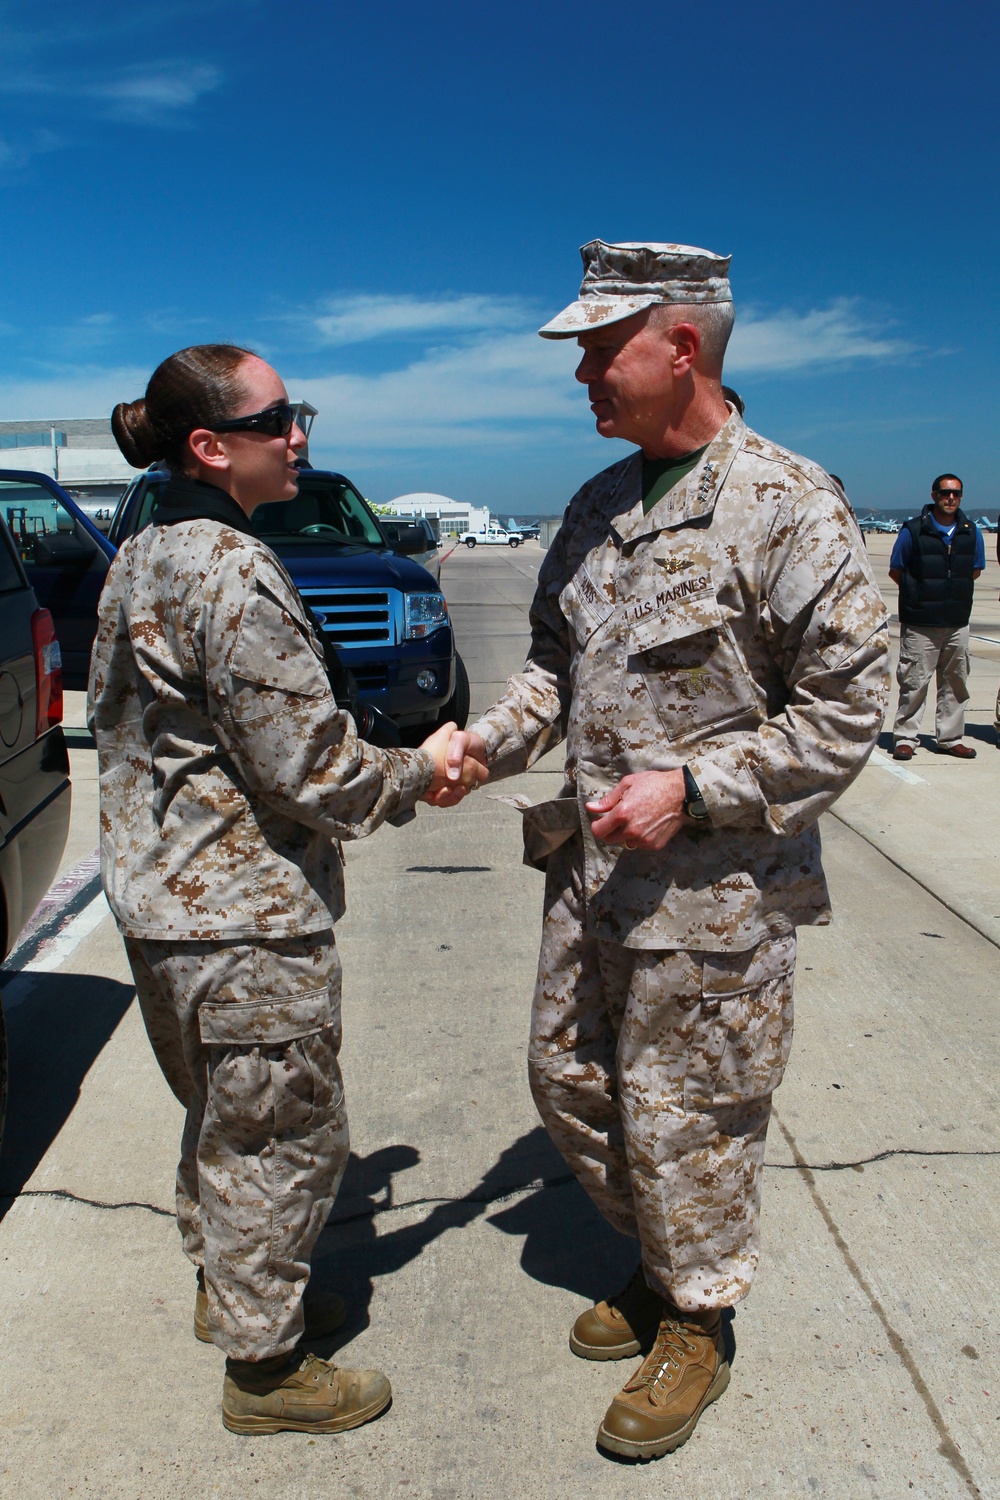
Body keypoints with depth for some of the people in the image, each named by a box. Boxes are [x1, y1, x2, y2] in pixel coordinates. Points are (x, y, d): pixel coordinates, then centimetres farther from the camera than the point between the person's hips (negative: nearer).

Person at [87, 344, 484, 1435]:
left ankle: (225, 1286, 47)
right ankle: (264, 1366, 27)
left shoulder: (140, 559, 8)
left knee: (223, 1111, 26)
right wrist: (418, 773, -4)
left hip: (159, 894, 10)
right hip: (245, 915, -10)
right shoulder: (232, 570, -23)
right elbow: (310, 770, -23)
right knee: (283, 1134, 9)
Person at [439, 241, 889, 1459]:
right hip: (590, 870, 8)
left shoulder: (786, 506, -14)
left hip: (712, 894, -7)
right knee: (568, 1084, 18)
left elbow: (845, 710, -14)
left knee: (684, 1120, 8)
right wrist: (490, 742, 0)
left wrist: (691, 789, -21)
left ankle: (695, 1327, 35)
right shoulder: (599, 504, 8)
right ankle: (660, 1264, 44)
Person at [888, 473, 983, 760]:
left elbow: (975, 571, 18)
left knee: (955, 683, 9)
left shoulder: (971, 532, 6)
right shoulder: (913, 530, -4)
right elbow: (896, 571, 3)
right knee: (914, 682, -2)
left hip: (958, 623, 4)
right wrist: (920, 594, 4)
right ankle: (905, 738, 7)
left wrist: (954, 590, 7)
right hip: (920, 623, -4)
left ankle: (950, 738, 20)